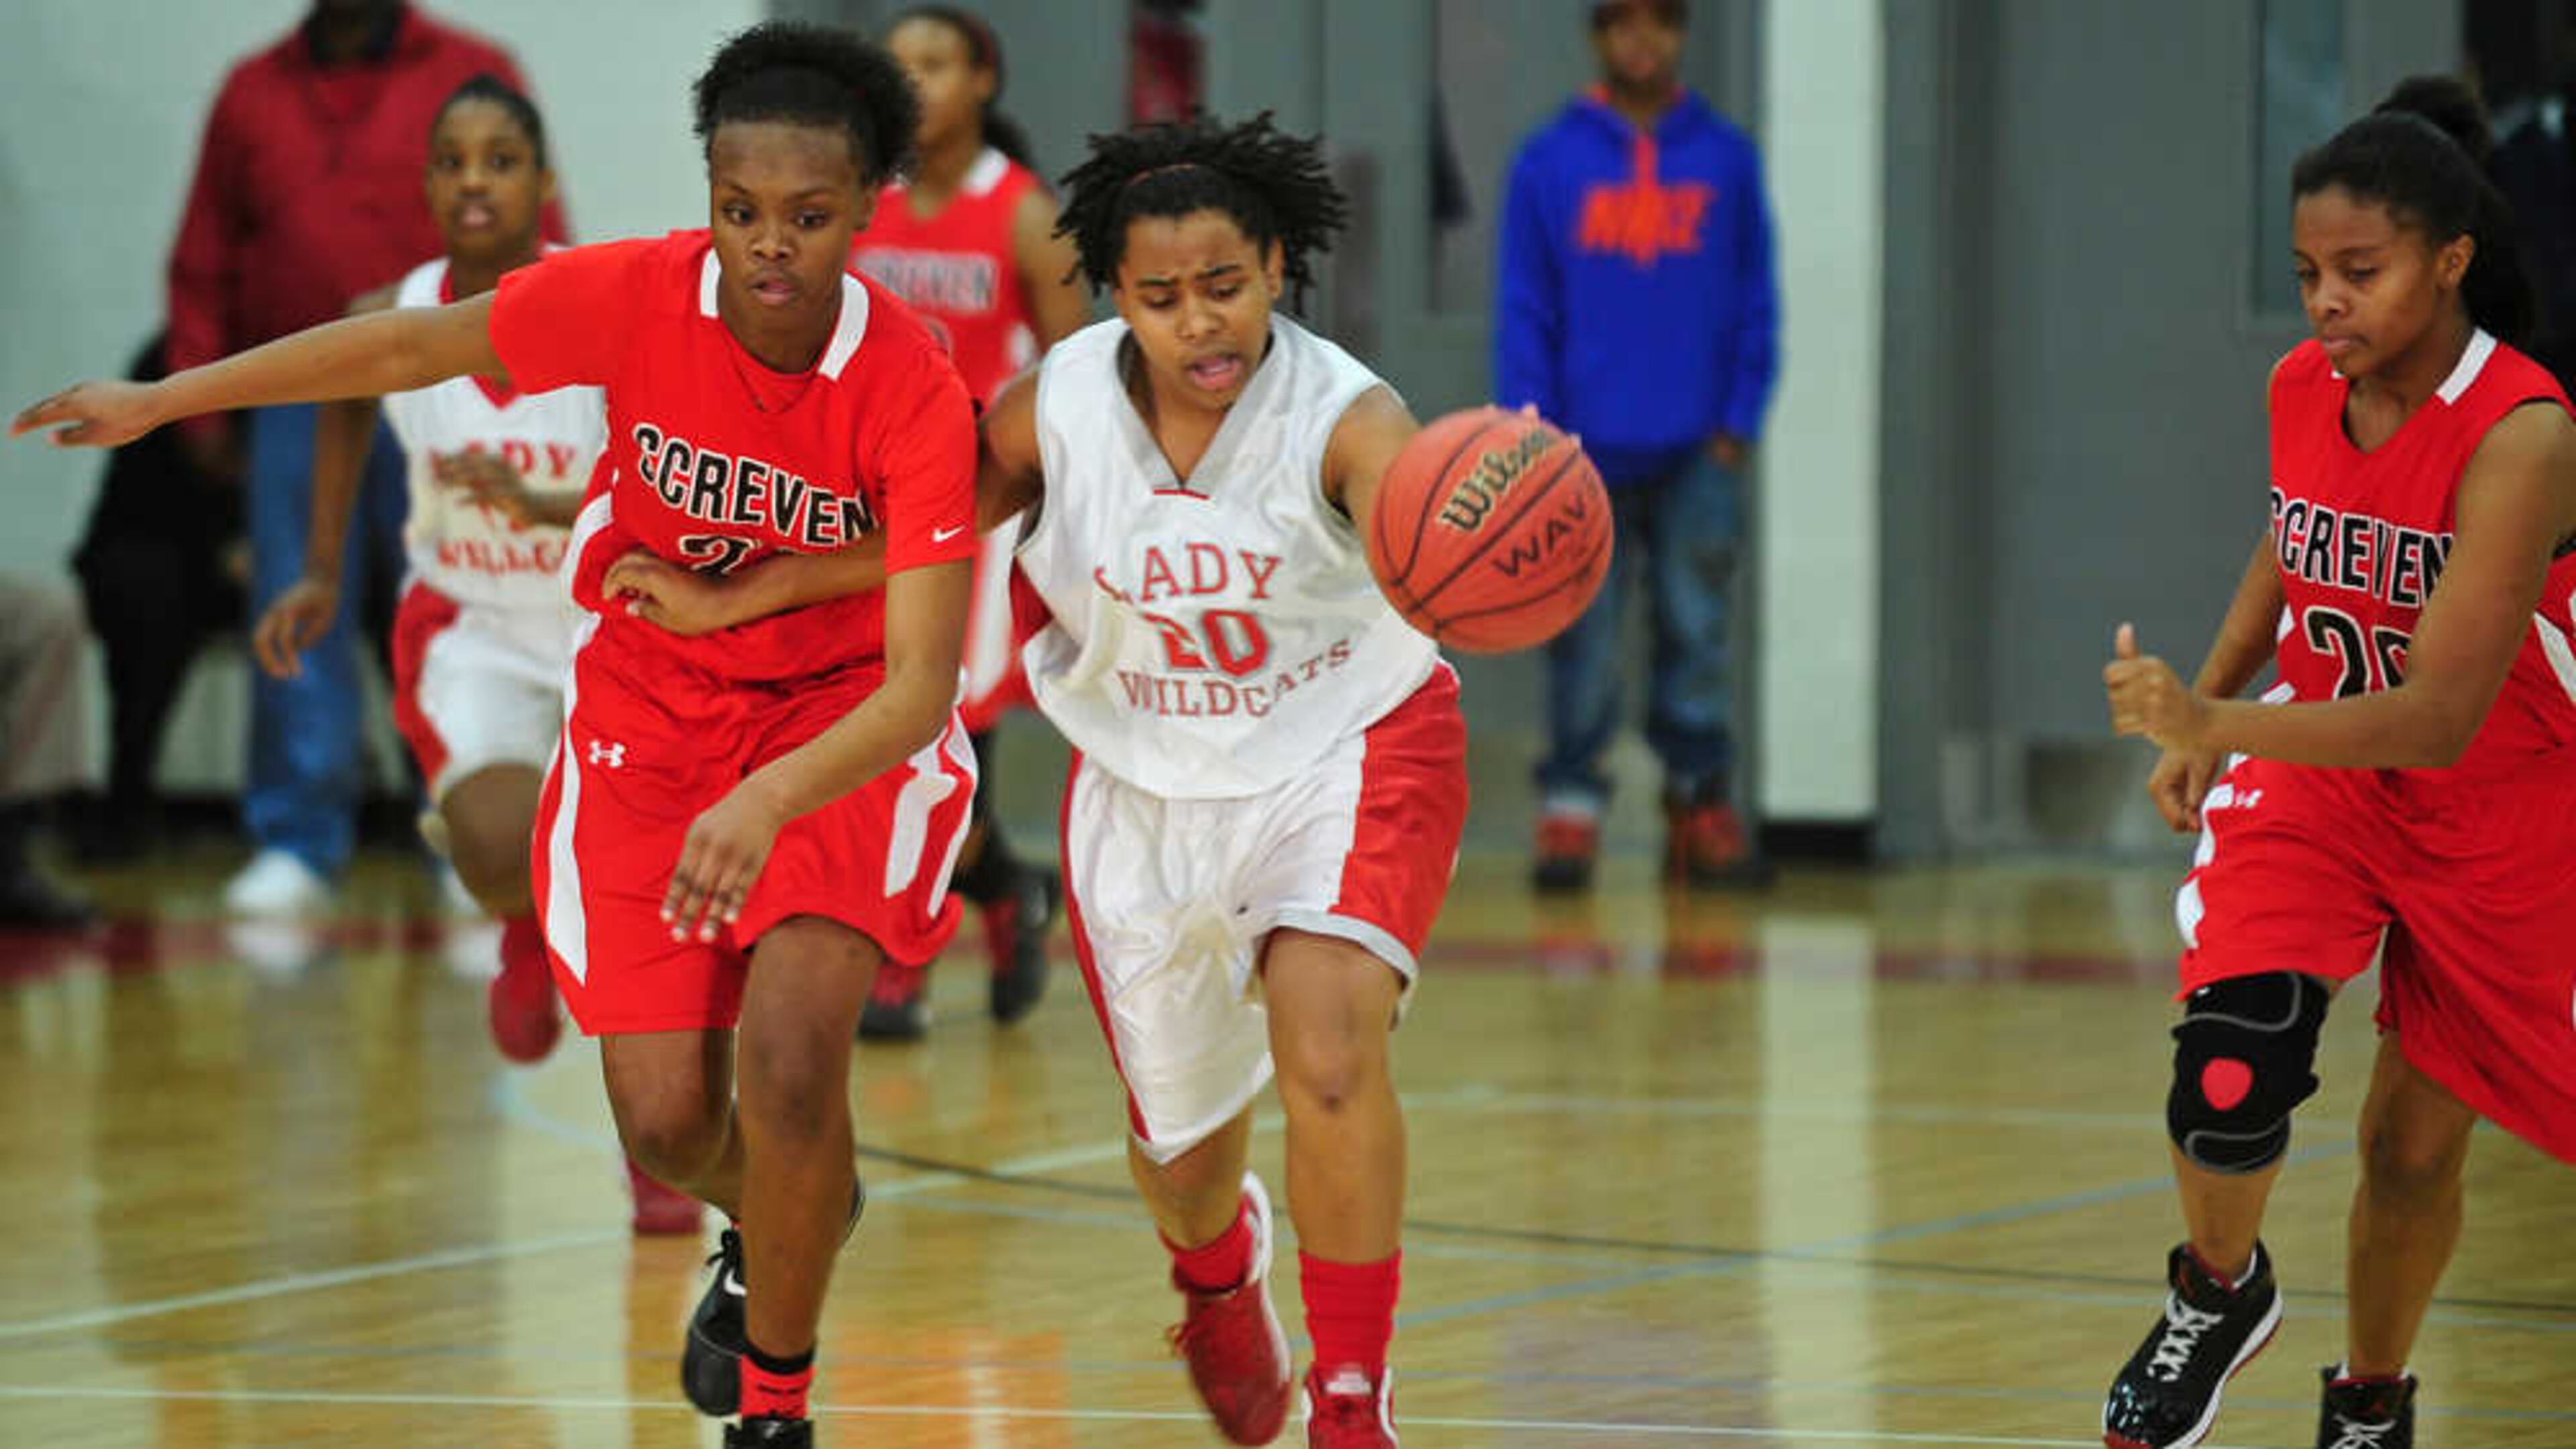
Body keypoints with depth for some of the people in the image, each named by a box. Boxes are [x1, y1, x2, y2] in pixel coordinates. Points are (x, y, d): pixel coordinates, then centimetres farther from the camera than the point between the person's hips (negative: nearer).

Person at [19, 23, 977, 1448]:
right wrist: (160, 399, 4)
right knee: (665, 1122, -1)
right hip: (648, 706, 3)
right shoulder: (630, 298, -20)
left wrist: (763, 805, -49)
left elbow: (917, 684, -31)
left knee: (787, 1060, -24)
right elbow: (412, 346, -3)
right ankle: (779, 1225, 38)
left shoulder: (915, 393, -27)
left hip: (844, 724, -3)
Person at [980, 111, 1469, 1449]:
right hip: (1148, 786, 3)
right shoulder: (1058, 409, -15)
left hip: (1350, 752, -3)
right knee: (1180, 1142, 14)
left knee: (1330, 1059, -28)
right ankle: (1217, 1274, 54)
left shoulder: (1342, 417, -26)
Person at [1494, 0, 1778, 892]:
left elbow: (1757, 306, 8)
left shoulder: (1727, 160, 6)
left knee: (1695, 631, 2)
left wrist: (1738, 423, -1)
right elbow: (1523, 310, 3)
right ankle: (1570, 806, 5)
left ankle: (1700, 801, 11)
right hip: (1586, 452, -1)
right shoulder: (1548, 164, 3)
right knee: (1583, 641, -1)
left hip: (1696, 452, 1)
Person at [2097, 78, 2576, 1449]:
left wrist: (2218, 724, -48)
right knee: (2230, 1051, -22)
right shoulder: (2303, 388, -11)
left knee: (2416, 1141, 7)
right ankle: (2217, 1295, 6)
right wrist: (2201, 716, 6)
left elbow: (2440, 718, -37)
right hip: (2316, 765, 3)